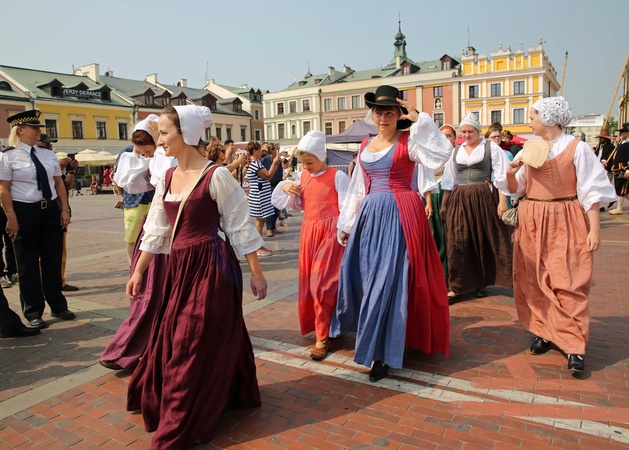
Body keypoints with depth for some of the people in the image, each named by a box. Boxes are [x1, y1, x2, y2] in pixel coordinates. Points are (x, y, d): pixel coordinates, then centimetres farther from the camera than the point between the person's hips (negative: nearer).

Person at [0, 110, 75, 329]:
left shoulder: (48, 155, 9)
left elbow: (59, 184, 10)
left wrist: (64, 209, 3)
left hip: (51, 210, 5)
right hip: (24, 212, -5)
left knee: (53, 260, 12)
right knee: (28, 264, 5)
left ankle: (57, 305, 25)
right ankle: (33, 312, 17)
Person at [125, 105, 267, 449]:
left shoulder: (216, 176, -13)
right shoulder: (168, 177, 8)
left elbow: (239, 227, -10)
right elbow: (156, 229, 14)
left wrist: (257, 273, -9)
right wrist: (138, 271, 15)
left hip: (211, 268, -7)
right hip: (178, 268, 7)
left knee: (196, 344, 2)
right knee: (170, 340, 16)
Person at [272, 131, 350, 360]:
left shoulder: (337, 176, -8)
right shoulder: (302, 176, 9)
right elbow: (296, 204, 18)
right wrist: (285, 187, 1)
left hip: (330, 232, -6)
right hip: (309, 232, 6)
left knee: (322, 284, -6)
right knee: (309, 283, 12)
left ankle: (323, 337, 6)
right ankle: (317, 324, 32)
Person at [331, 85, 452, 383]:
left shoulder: (408, 142, -2)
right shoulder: (365, 146, 15)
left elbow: (441, 155, -22)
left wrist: (419, 120, -18)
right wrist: (346, 224, 17)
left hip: (400, 216, -6)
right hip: (370, 216, 6)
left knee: (389, 279, -5)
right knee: (361, 275, 10)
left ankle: (382, 353, 8)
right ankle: (372, 337, 34)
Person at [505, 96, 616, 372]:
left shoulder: (577, 148, -5)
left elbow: (591, 192, -5)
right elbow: (516, 189, 12)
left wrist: (594, 230, -11)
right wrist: (511, 172, -8)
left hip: (564, 223, -5)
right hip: (531, 222, 5)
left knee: (568, 283, -6)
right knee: (535, 281, 8)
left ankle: (575, 346, 1)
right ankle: (544, 332, 22)